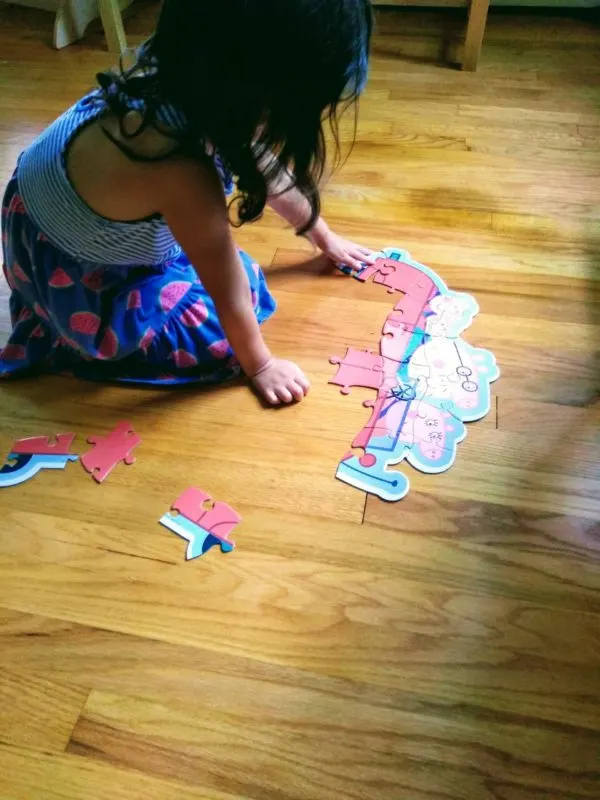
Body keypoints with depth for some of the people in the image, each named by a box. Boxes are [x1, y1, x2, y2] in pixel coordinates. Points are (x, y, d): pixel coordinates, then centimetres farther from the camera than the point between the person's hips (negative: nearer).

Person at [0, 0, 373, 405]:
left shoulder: (192, 85, -16)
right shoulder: (182, 168, -41)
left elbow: (266, 169, 1)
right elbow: (227, 287, -26)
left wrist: (324, 237, 15)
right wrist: (260, 366, -9)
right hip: (65, 275, -7)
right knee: (223, 339, -6)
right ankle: (66, 341, 6)